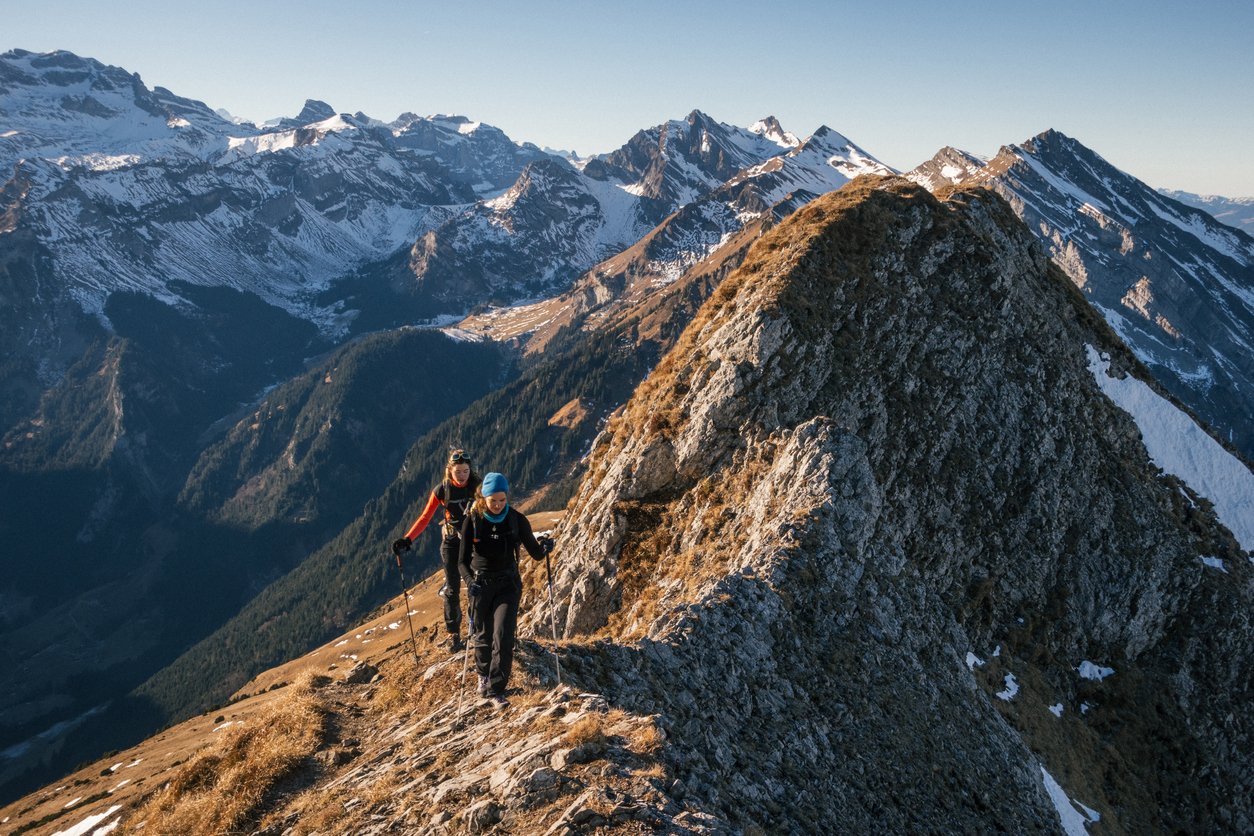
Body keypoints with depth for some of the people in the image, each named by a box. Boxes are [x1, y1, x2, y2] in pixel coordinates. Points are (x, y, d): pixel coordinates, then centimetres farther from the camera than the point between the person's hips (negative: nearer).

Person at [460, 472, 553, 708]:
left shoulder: (517, 520, -10)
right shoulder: (472, 521, -12)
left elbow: (535, 554, -6)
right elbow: (464, 560, -15)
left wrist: (544, 548, -26)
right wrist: (472, 581, -31)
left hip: (508, 584, 0)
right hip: (480, 583, 0)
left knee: (503, 635, -13)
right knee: (483, 635, 12)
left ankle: (497, 689, -2)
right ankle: (483, 674, 41)